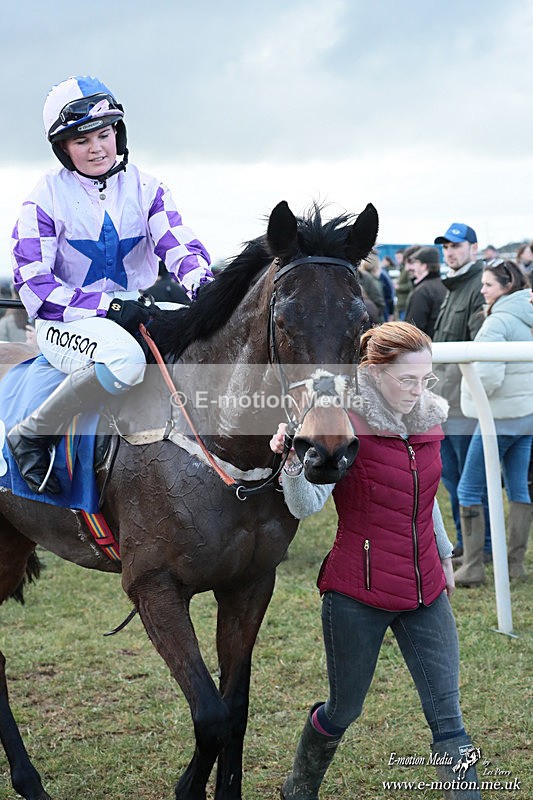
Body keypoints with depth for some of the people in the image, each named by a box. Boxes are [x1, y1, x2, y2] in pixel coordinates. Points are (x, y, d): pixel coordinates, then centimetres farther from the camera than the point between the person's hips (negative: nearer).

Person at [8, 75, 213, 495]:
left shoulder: (144, 188, 6)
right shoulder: (47, 199, -4)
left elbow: (179, 244, -6)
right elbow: (34, 284, -9)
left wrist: (206, 288, -30)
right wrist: (108, 306, -21)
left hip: (136, 313, 5)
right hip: (65, 323, -5)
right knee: (124, 359, -38)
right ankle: (32, 434, -20)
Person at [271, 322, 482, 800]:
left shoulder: (428, 420, 3)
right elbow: (307, 506, -28)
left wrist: (444, 556, 29)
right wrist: (293, 463, -47)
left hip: (425, 591, 5)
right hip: (357, 595, -4)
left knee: (447, 720, 0)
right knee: (344, 711, 13)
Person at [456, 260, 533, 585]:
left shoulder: (498, 322, -17)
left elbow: (488, 374, -24)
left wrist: (472, 394, -7)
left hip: (500, 416, -8)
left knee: (469, 490, 0)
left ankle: (473, 567, 0)